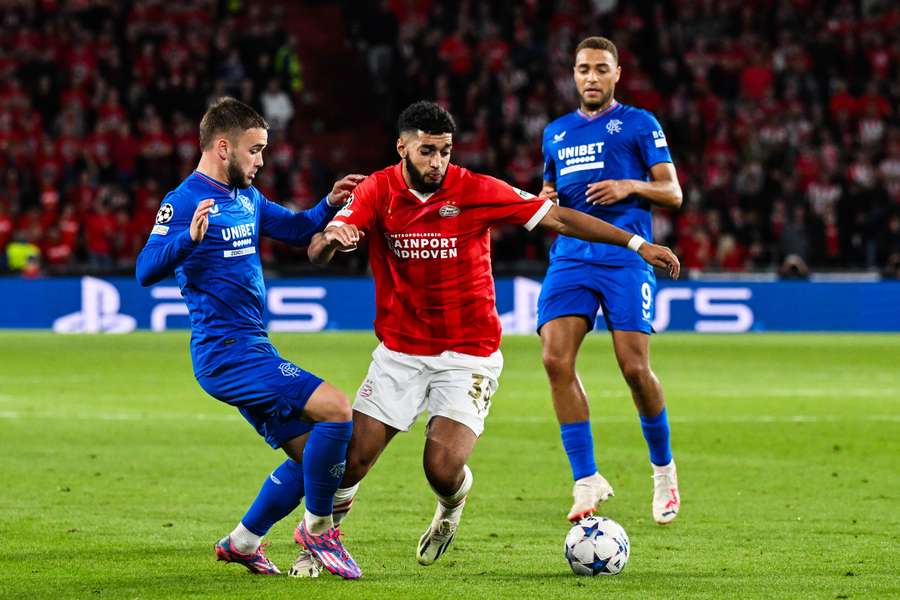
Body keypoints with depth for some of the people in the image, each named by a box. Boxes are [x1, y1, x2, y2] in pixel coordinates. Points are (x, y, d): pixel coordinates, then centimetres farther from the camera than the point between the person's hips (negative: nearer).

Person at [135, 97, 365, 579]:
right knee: (336, 410, -19)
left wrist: (330, 204, 7)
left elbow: (298, 231, 27)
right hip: (227, 353, -10)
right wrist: (189, 238, -42)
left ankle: (243, 542, 24)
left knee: (310, 454, 12)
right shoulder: (184, 202, -13)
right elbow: (146, 270, -24)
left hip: (252, 350, 10)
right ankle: (317, 527, -5)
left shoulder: (247, 197, 13)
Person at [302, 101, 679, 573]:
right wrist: (329, 239, -41)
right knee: (350, 460, -5)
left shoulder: (475, 191, -11)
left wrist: (636, 244, -9)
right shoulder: (377, 191, -7)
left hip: (468, 354, -2)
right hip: (400, 352, 2)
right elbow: (317, 253, -16)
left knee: (443, 470, -16)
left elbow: (557, 218, -6)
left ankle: (451, 507, 22)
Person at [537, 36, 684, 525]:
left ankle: (664, 470, 11)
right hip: (570, 257, 4)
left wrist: (631, 186, -15)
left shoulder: (639, 124, 6)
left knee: (634, 368, -13)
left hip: (625, 256, -4)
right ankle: (587, 481, -10)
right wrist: (545, 200, 7)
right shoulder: (556, 132, 20)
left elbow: (673, 193, 3)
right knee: (555, 360, -16)